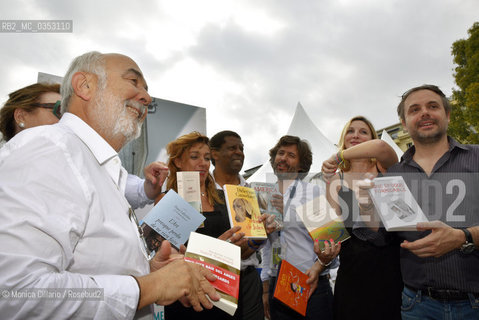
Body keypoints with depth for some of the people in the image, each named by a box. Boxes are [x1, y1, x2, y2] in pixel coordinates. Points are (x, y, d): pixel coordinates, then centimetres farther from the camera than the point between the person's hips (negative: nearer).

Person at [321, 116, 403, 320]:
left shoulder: (384, 169, 4)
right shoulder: (337, 179, 8)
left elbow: (381, 146, -20)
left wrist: (339, 156, -12)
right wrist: (329, 181, -9)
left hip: (389, 264, -1)